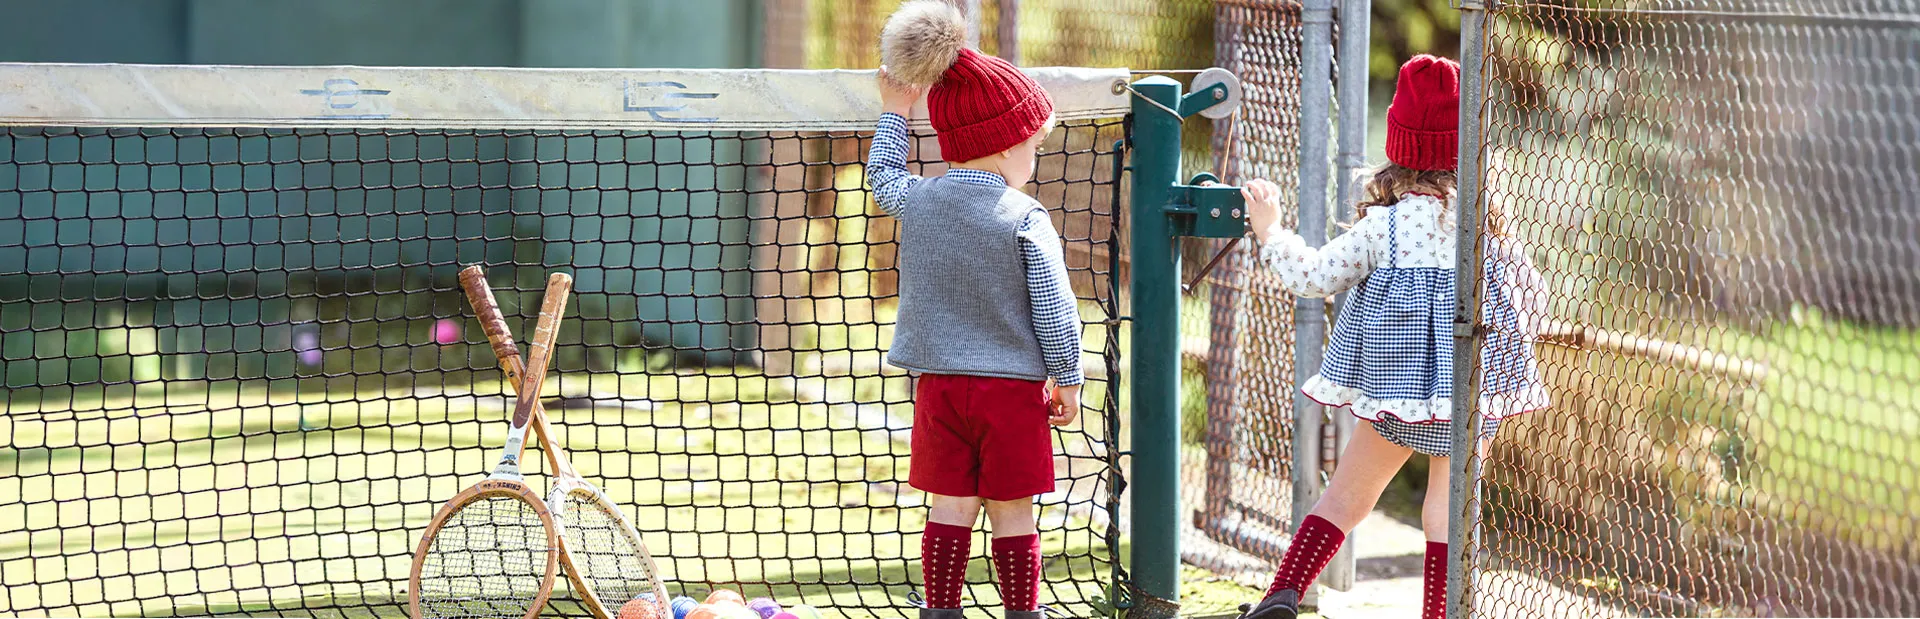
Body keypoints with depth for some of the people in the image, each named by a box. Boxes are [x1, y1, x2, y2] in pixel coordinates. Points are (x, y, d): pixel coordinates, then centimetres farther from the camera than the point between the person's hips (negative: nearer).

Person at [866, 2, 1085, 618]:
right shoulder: (1026, 219, -11)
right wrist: (1067, 380, 1)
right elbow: (1055, 311, -10)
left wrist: (894, 111, 37)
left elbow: (882, 173, 24)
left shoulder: (915, 200, -1)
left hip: (939, 383, 3)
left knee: (950, 508, 8)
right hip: (1013, 385, -3)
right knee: (1013, 514, 5)